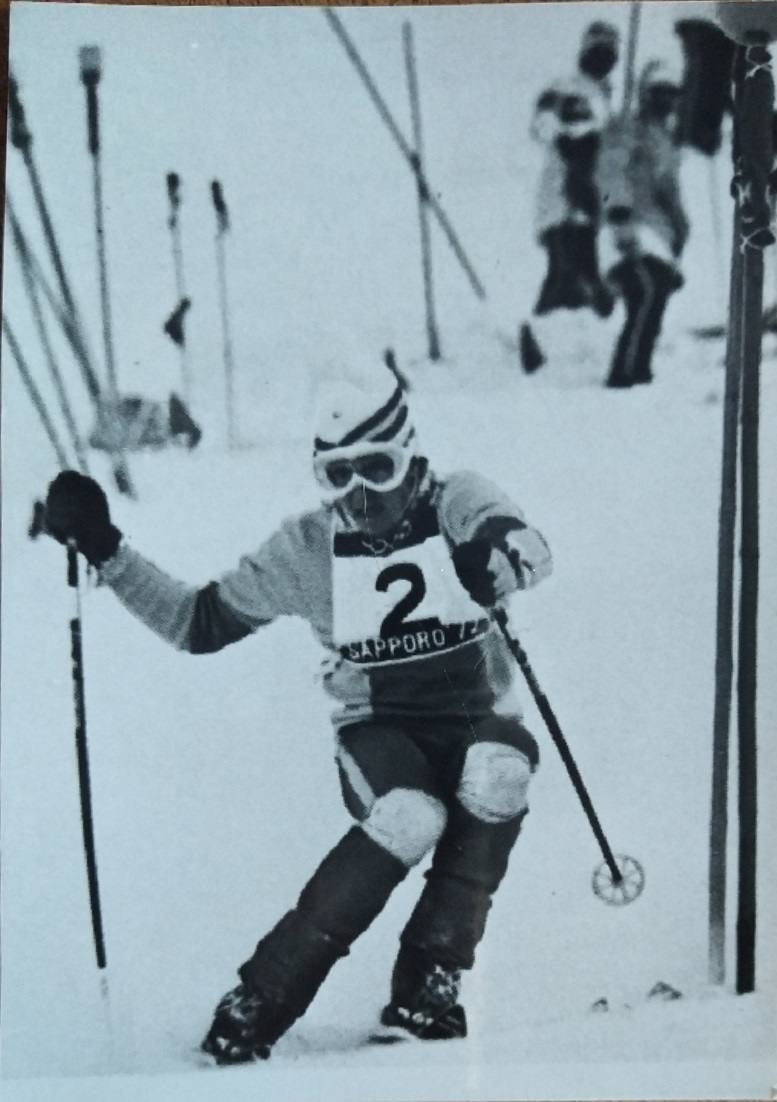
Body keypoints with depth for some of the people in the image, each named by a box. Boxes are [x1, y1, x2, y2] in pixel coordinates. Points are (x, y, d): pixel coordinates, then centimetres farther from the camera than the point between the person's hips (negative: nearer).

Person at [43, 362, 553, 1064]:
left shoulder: (454, 503, -5)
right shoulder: (307, 548, -2)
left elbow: (530, 550, -26)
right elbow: (198, 624, 5)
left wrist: (494, 557, -50)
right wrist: (105, 550, -3)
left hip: (476, 720, 1)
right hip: (378, 731, -1)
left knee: (499, 775, -34)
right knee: (410, 819, -34)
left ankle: (428, 982, -19)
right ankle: (258, 1001, -22)